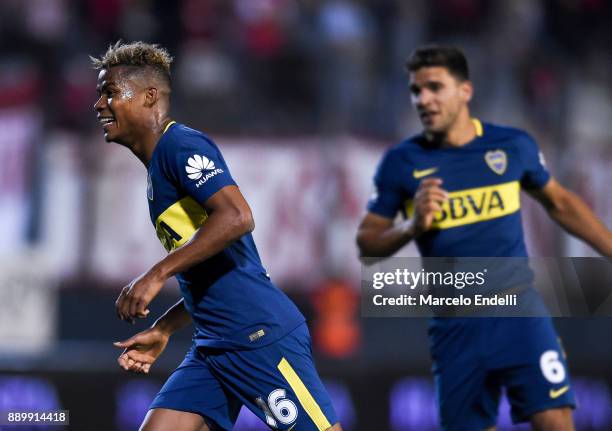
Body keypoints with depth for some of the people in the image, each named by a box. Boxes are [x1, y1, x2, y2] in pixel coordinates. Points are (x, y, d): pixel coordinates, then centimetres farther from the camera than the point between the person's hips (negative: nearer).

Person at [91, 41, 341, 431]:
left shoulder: (181, 144, -8)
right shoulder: (159, 166, 21)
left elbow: (236, 217, -24)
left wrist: (157, 275, -24)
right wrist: (162, 331, 21)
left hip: (262, 337, -10)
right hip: (213, 347, 10)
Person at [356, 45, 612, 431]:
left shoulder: (514, 145, 1)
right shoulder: (401, 163, -2)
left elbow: (560, 203, 17)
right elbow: (367, 244, 3)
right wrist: (412, 226, -16)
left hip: (518, 312, 0)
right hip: (454, 324, 0)